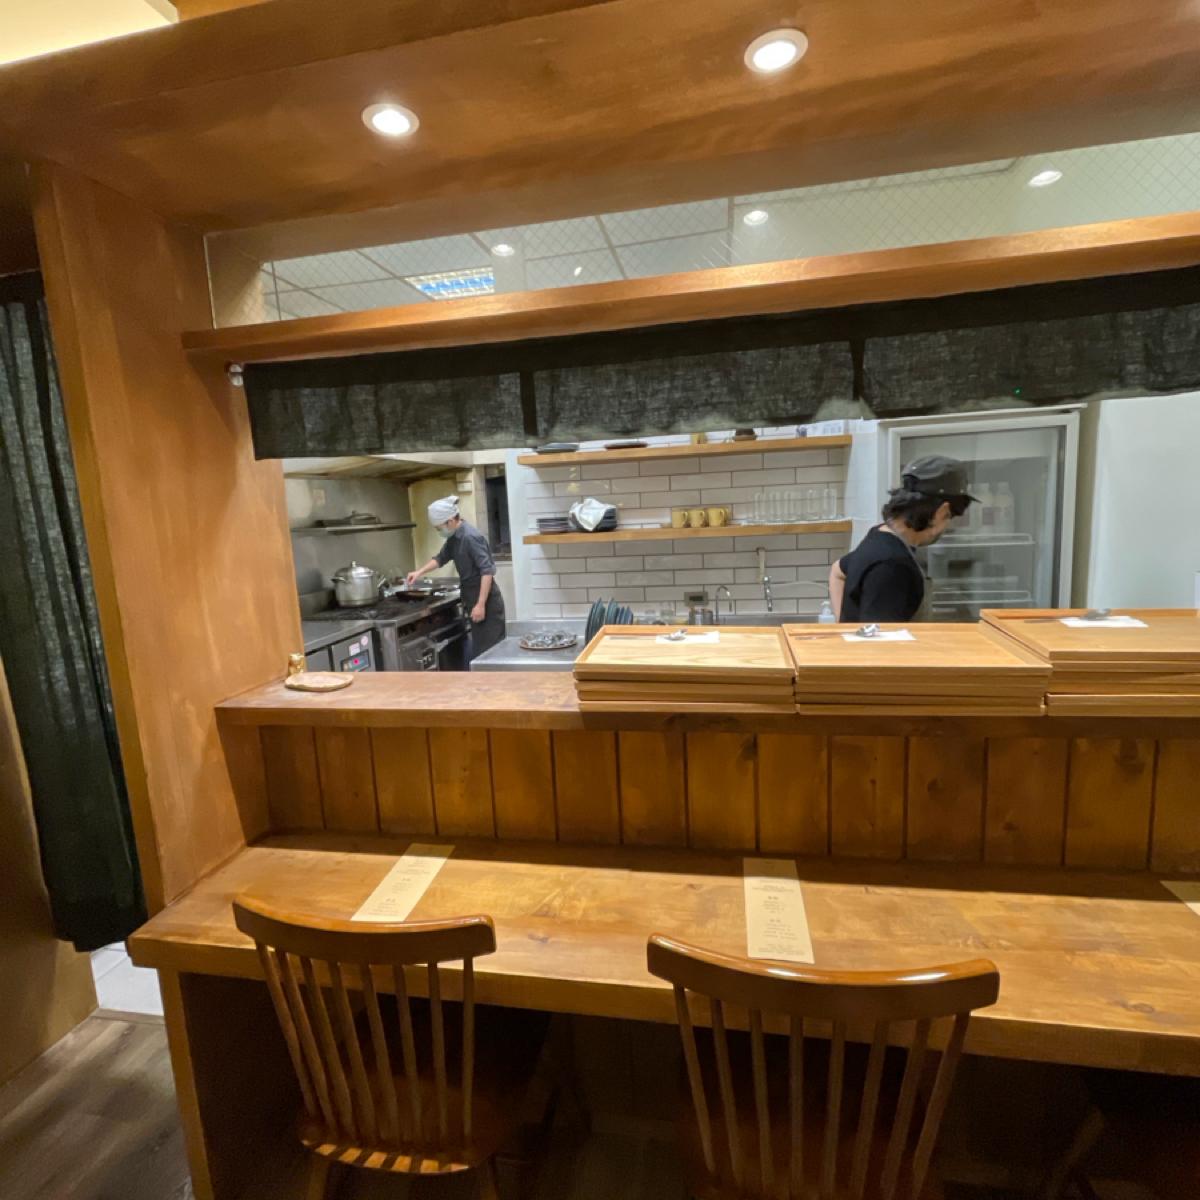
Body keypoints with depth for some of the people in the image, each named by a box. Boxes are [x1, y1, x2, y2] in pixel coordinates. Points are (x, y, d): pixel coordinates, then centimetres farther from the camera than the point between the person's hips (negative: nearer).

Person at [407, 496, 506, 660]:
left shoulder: (470, 537, -19)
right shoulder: (454, 538, 9)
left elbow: (487, 571, -23)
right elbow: (441, 558, 27)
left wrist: (480, 604, -23)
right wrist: (419, 572, 15)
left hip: (486, 602, -9)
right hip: (473, 599, 9)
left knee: (490, 649, -5)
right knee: (479, 649, 13)